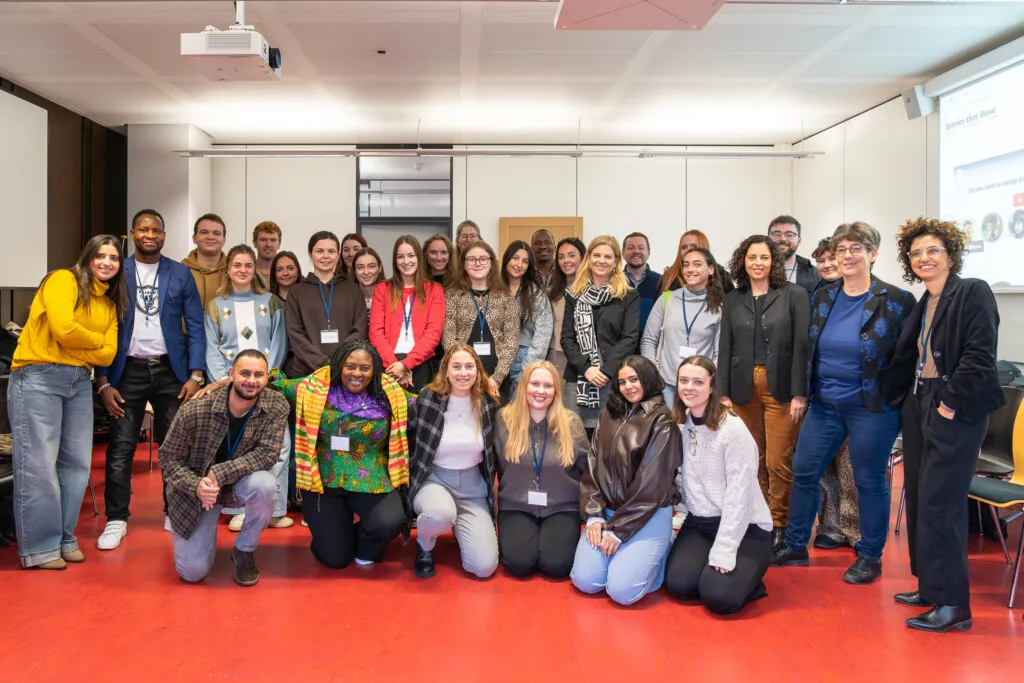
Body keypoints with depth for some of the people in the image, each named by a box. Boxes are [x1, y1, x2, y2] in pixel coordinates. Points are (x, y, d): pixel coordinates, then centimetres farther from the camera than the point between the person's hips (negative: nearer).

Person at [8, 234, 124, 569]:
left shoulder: (110, 304, 17)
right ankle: (39, 547, 3)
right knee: (39, 462, -5)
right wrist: (98, 338, -1)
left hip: (79, 382, 7)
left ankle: (65, 539, 17)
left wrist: (71, 349, -9)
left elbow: (108, 354, 5)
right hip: (38, 377, -7)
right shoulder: (63, 280, -3)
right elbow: (63, 329, -18)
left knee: (77, 463, 6)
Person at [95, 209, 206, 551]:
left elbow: (195, 327, 2)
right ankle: (116, 519, 8)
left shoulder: (181, 274, 4)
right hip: (128, 371, 0)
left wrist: (195, 375, -6)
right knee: (120, 447, -1)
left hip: (170, 370, 1)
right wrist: (103, 382, -5)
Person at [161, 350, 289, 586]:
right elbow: (168, 458, -12)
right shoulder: (195, 410, -21)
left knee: (265, 485, -35)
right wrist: (196, 486, -30)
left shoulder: (276, 406, -18)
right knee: (192, 572, -8)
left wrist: (219, 474, -32)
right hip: (197, 490, -1)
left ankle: (244, 550, -6)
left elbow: (268, 454, -22)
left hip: (240, 482, 1)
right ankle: (206, 531, 29)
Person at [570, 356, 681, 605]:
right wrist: (594, 515, -5)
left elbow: (651, 484, -14)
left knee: (622, 590, -17)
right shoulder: (609, 415, 10)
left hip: (649, 515, -5)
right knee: (585, 581, -9)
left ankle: (662, 551, 12)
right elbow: (593, 466, 7)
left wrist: (619, 529, -14)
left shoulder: (662, 422, -9)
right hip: (608, 511, 5)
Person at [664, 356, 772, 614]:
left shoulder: (733, 429, -18)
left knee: (718, 596, -22)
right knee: (678, 583, -17)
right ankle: (710, 567, 13)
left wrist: (723, 551, -22)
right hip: (699, 523, 5)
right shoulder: (680, 425, 1)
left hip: (744, 527, -5)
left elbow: (739, 493, -19)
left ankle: (744, 576, 10)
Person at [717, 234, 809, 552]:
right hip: (743, 389, 3)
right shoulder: (733, 300, 11)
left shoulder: (794, 295, 1)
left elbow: (802, 345, -4)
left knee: (778, 462, -4)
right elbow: (725, 348, 10)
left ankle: (780, 525, 12)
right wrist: (723, 393, 3)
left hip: (780, 388, -3)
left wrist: (799, 394, -9)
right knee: (753, 461, 6)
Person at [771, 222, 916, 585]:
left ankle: (870, 558, 23)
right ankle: (795, 547, 23)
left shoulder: (894, 300, -10)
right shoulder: (823, 297, 5)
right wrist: (806, 391, 13)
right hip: (825, 404, 5)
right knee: (803, 471, 8)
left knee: (869, 481, 5)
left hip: (872, 407, -5)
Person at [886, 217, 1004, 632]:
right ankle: (930, 586, 23)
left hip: (955, 412, -8)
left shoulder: (973, 293, -7)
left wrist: (951, 403, -17)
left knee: (938, 503, -8)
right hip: (918, 408, 8)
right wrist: (893, 398, 8)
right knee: (918, 500, 11)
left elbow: (980, 355, -17)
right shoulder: (920, 307, 16)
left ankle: (952, 603, 1)